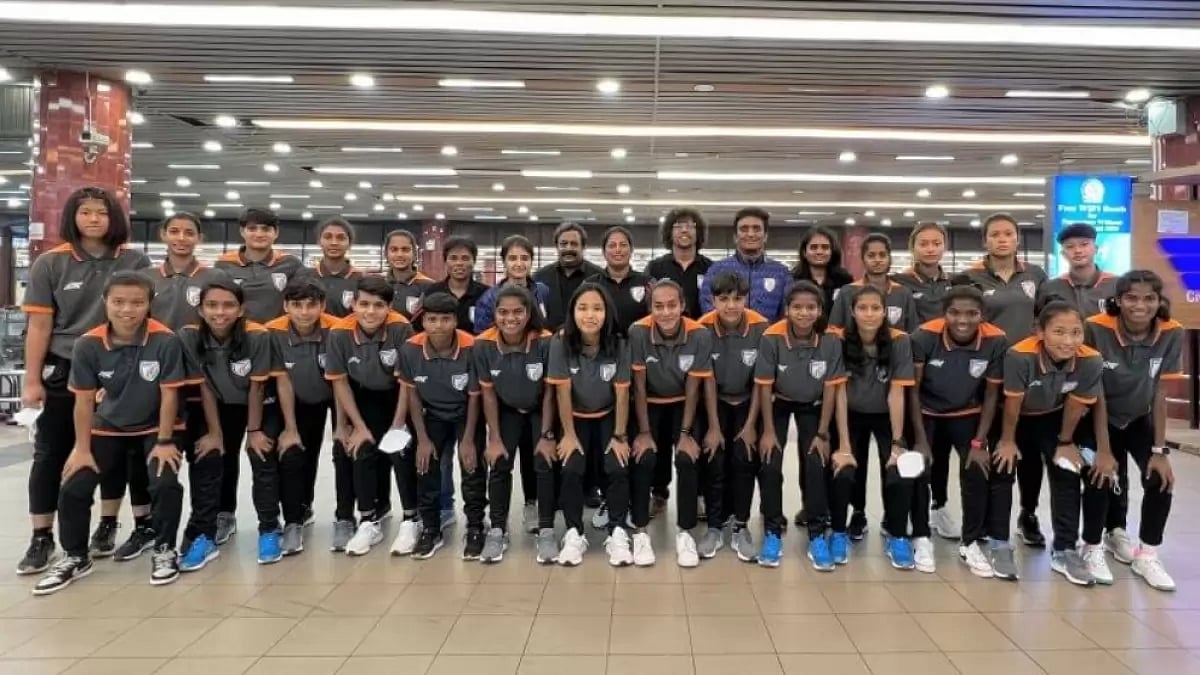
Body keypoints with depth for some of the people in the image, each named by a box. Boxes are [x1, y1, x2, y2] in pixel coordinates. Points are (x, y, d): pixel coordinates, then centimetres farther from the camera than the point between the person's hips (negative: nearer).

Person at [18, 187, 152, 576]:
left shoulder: (135, 263, -1)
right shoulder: (51, 263, -2)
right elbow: (39, 324, -2)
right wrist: (32, 380, -4)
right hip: (63, 371, 0)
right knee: (50, 455, 5)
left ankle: (107, 526, 25)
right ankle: (41, 538, 15)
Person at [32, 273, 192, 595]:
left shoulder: (165, 341, -23)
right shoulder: (88, 345, -16)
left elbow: (169, 395, -15)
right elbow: (84, 400, -7)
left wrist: (165, 442, -14)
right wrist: (82, 448, -6)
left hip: (153, 428, -2)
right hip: (107, 429, 3)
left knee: (167, 484, -21)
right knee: (73, 489, -3)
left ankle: (164, 551, 4)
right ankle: (75, 557, 21)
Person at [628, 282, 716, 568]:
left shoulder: (700, 335, -23)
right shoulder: (638, 332, -24)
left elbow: (693, 387, -15)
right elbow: (639, 386, -17)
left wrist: (686, 433, -14)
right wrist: (644, 432, -16)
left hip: (684, 404, 0)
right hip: (650, 404, 0)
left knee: (688, 458, -19)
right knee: (642, 457, -20)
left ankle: (685, 533, -2)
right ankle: (640, 532, -4)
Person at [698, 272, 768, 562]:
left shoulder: (761, 328, -19)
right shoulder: (703, 329, -19)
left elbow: (760, 381, -10)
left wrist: (751, 424, -9)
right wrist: (713, 426, -12)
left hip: (747, 403, 0)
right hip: (715, 402, 0)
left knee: (745, 459, -13)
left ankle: (740, 527, 0)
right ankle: (715, 524, 5)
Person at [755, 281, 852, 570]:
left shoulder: (831, 339, -22)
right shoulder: (772, 337, -26)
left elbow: (831, 389, -14)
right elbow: (765, 387, -17)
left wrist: (822, 434, -12)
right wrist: (768, 431, -14)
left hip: (813, 407, 1)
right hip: (779, 405, 0)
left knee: (817, 465, -12)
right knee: (769, 465, -12)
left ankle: (818, 534, 2)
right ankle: (773, 532, 3)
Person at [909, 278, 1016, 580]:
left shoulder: (996, 341, -22)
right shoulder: (924, 336, -26)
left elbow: (991, 395, -10)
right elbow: (913, 391, -16)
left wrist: (979, 443, -10)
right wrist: (921, 440, -14)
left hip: (968, 415, 1)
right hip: (929, 414, 0)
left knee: (978, 468, -14)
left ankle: (973, 542, 4)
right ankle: (938, 509, 36)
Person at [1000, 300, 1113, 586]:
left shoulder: (1091, 361, -28)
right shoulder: (1020, 356, -38)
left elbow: (1075, 406, -12)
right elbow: (1012, 404, -24)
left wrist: (1065, 443, 1)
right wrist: (1007, 442, -10)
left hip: (1054, 418, 2)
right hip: (1019, 418, -2)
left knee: (1066, 476, -4)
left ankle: (1065, 551, 12)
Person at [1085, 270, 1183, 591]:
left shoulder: (1172, 334, -20)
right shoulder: (1097, 329, -28)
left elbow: (1160, 394, -14)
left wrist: (1159, 449, -13)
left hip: (1140, 420, 2)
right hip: (1102, 419, -2)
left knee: (1161, 479, -13)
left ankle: (1147, 555, 6)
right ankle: (1116, 534, 37)